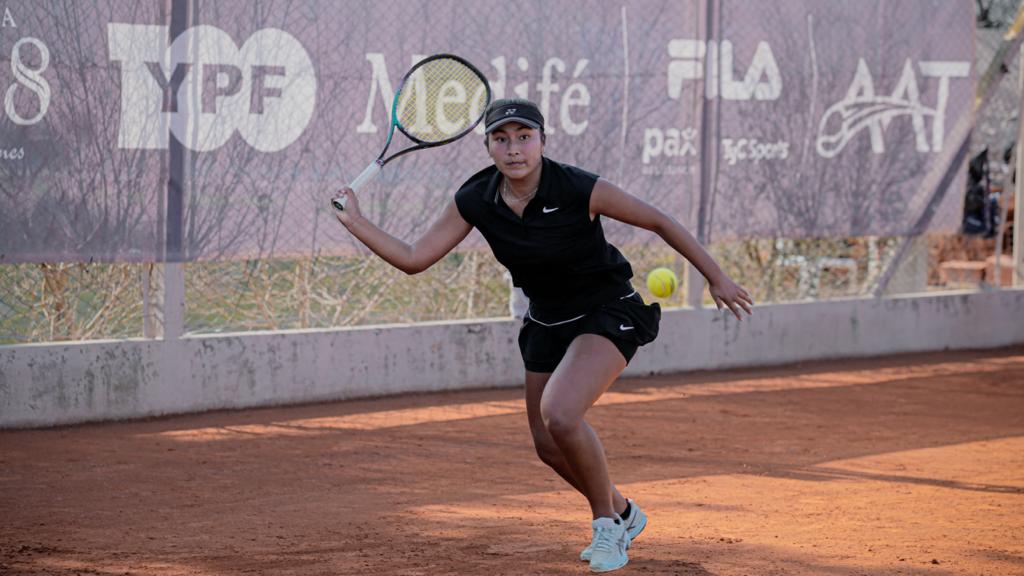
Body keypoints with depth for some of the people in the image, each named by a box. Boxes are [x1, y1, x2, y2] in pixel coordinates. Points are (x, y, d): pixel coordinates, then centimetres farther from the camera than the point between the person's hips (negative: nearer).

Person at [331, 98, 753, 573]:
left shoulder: (579, 190, -25)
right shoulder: (475, 202, -13)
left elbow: (659, 222, -13)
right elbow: (413, 259, -8)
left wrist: (715, 277, -8)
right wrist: (356, 223, -20)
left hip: (608, 312, -6)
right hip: (548, 321, 6)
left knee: (560, 415, -28)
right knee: (549, 446, 12)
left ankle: (607, 522, -4)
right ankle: (623, 515, 40)